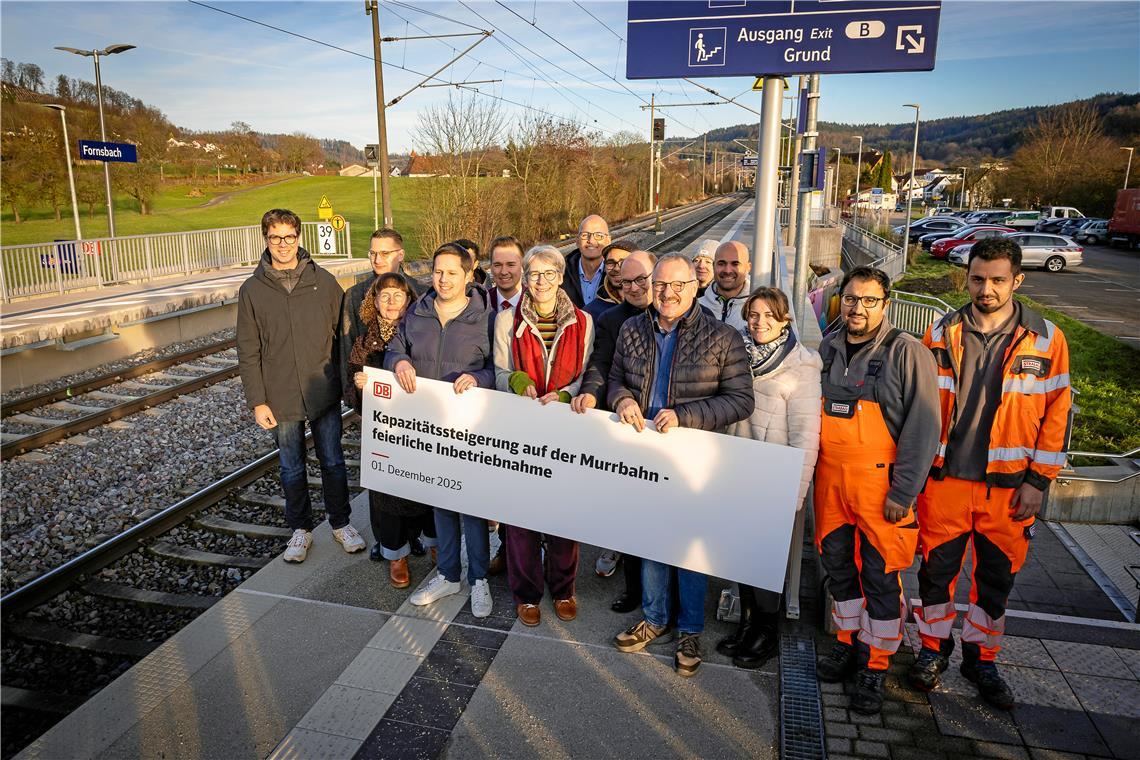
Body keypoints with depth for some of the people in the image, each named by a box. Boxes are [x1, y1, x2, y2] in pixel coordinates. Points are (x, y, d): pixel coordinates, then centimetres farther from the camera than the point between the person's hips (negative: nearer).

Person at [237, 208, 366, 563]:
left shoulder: (324, 281, -2)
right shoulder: (252, 290, -2)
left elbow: (343, 333, 3)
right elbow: (248, 353, -1)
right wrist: (257, 402, -4)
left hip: (325, 394, 0)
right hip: (280, 399, 0)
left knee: (333, 462, 11)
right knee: (292, 470, 13)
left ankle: (341, 523, 30)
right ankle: (300, 529, 31)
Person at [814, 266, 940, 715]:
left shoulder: (906, 352, -8)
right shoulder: (827, 349, 8)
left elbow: (923, 427, -10)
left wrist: (902, 492, -13)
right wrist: (809, 474, 12)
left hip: (880, 486, -5)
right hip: (830, 481, 5)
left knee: (880, 576, 3)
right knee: (837, 565, 15)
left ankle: (876, 667, 19)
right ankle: (848, 641, 34)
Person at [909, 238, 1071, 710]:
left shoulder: (1046, 340, -3)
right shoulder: (941, 335, -1)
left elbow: (1058, 412, 0)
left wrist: (1039, 480, -4)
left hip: (1009, 486, 0)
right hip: (945, 479, 0)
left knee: (997, 577, 13)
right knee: (937, 568, 10)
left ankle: (980, 658, 33)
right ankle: (934, 647, 31)